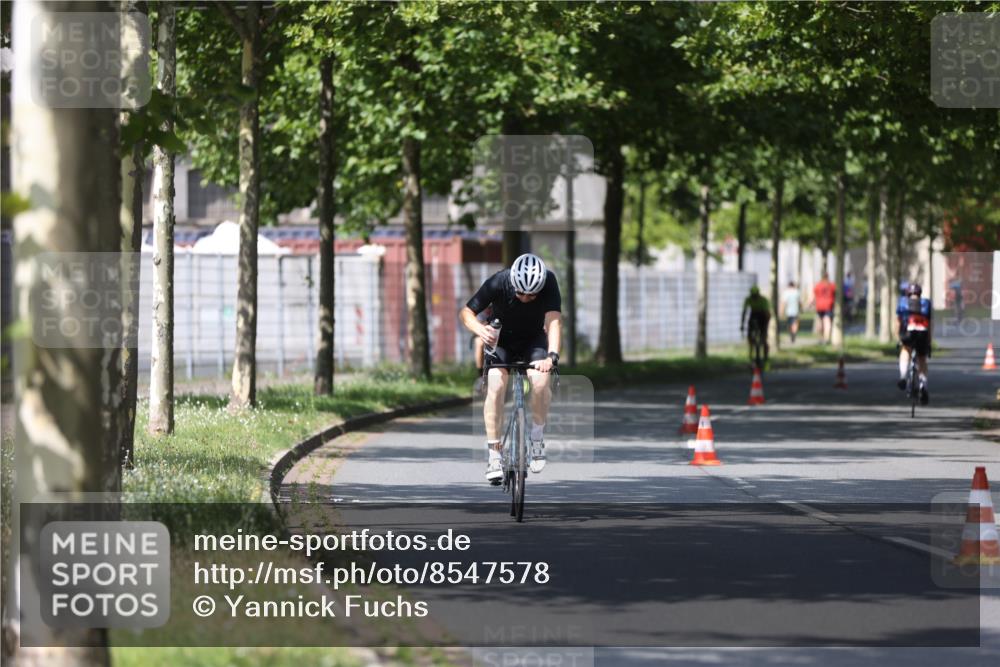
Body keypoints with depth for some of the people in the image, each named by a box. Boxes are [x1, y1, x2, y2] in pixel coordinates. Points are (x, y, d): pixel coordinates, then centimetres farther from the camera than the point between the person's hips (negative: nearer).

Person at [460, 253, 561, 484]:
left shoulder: (549, 282, -28)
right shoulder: (498, 282, -28)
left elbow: (554, 320, -37)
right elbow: (466, 312, -21)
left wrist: (552, 355, -52)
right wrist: (479, 328, -43)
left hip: (534, 340, 0)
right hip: (502, 340, 0)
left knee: (540, 379, -29)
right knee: (496, 385, -24)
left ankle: (537, 437, -6)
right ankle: (494, 454, -17)